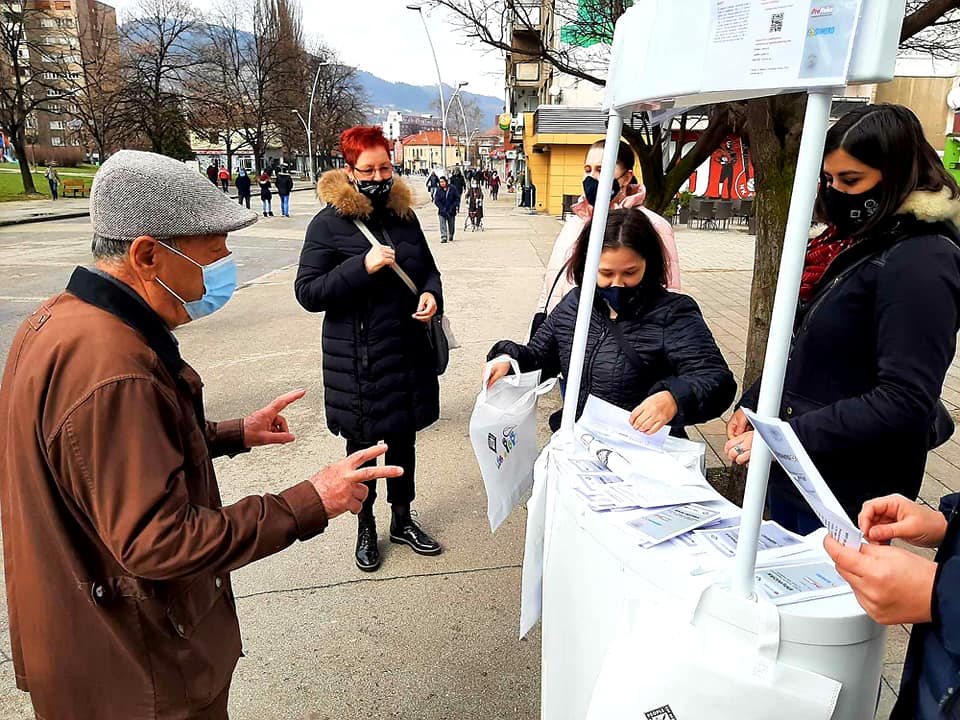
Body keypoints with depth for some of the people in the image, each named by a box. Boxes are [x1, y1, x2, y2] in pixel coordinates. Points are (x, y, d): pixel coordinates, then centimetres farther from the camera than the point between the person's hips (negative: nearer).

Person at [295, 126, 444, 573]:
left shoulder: (404, 216, 6)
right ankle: (366, 527, 32)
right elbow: (308, 292, -13)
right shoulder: (329, 224, -9)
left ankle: (402, 520, 37)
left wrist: (432, 295, -5)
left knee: (404, 438, 17)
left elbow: (428, 269, 17)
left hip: (409, 348, 5)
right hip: (356, 358, -4)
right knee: (362, 444, 11)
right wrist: (362, 267, -24)